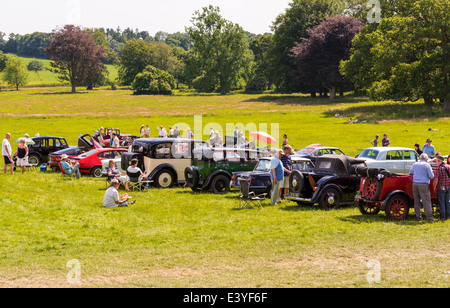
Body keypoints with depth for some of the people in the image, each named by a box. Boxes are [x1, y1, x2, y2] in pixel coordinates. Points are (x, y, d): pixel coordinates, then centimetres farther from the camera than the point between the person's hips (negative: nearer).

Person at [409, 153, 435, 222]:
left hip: (415, 184, 5)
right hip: (424, 185, -5)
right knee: (426, 202, -2)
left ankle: (418, 217, 13)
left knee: (416, 202, 10)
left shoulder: (414, 164, 12)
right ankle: (429, 218, -2)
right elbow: (431, 176, -5)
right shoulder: (427, 165, -3)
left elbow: (410, 173, 28)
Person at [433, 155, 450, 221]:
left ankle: (442, 216, 6)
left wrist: (434, 187, -5)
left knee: (441, 203, 3)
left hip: (441, 188, -5)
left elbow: (436, 179, -18)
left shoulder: (438, 168, -14)